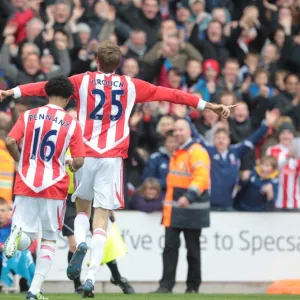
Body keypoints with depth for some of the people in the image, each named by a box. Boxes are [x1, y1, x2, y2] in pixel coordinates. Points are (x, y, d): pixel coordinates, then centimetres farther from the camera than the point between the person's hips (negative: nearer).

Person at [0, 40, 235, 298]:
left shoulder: (83, 81, 5)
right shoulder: (131, 86, 8)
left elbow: (47, 87, 2)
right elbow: (170, 94, 13)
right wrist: (208, 105, 19)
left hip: (85, 155, 0)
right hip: (113, 158, 0)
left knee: (82, 208, 20)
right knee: (101, 219, 0)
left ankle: (80, 244, -11)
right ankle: (91, 278, -12)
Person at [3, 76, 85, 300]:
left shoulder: (28, 115, 3)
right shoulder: (73, 124, -1)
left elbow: (10, 142, -9)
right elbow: (79, 161, -5)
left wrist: (20, 160, 10)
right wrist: (73, 166, 18)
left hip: (26, 184, 1)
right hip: (54, 187, -1)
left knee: (24, 241, 6)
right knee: (50, 239, 14)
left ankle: (18, 232, -31)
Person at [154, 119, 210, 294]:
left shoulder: (197, 152, -11)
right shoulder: (177, 153, 18)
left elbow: (201, 177, -24)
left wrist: (188, 197, -37)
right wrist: (168, 206, 23)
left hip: (192, 210, -8)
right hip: (175, 210, 8)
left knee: (192, 249, 2)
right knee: (170, 246, 0)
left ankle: (193, 287, 10)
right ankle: (166, 285, -1)